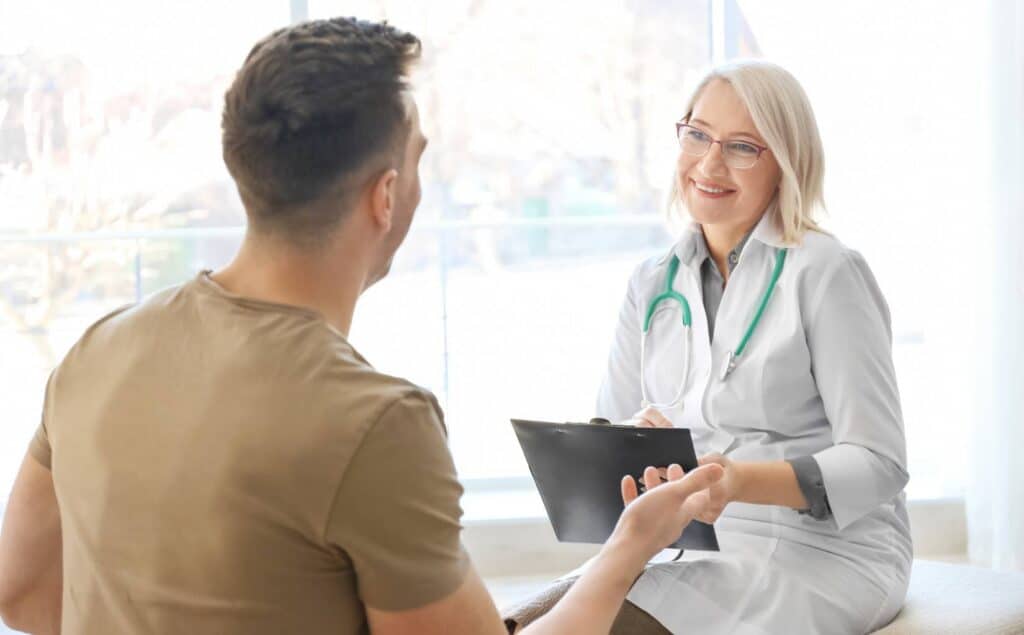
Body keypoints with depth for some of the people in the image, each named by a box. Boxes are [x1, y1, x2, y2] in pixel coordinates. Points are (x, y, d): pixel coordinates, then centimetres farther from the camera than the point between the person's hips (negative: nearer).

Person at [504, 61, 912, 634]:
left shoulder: (826, 272, -6)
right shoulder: (653, 284, 12)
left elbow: (879, 463, -10)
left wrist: (744, 481, -27)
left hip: (827, 555, -4)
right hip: (701, 552, 5)